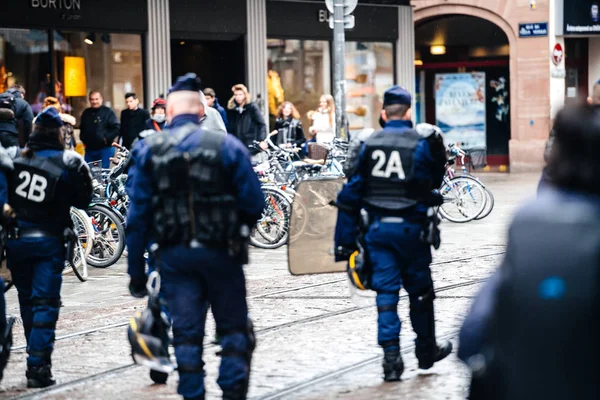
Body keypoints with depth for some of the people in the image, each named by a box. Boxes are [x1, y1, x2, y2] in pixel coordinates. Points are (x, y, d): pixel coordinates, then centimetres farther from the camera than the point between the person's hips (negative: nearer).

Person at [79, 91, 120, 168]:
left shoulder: (108, 112, -5)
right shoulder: (86, 113, 12)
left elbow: (117, 128, -12)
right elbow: (82, 129, 25)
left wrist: (107, 139, -15)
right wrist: (83, 139, 11)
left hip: (105, 149, -5)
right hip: (89, 149, 5)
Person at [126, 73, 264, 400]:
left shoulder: (148, 150, -1)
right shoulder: (227, 145, -6)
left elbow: (138, 215, -2)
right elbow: (254, 204, -6)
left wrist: (135, 269, 3)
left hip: (174, 255, 1)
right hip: (220, 251, -1)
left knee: (186, 333, 8)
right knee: (233, 327, 13)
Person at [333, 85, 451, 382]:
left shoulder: (368, 146, -1)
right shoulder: (422, 144, -6)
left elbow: (350, 193, 0)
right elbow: (434, 182, 2)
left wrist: (344, 241, 4)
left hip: (378, 227, 1)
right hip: (411, 227, -1)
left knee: (386, 293, 4)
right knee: (419, 290, 13)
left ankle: (391, 358, -3)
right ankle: (426, 351, 26)